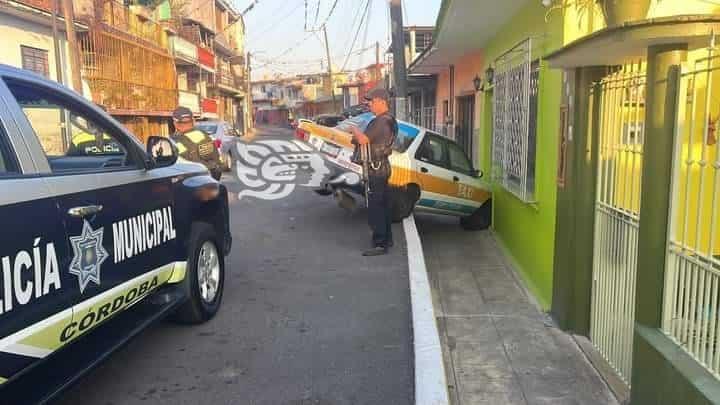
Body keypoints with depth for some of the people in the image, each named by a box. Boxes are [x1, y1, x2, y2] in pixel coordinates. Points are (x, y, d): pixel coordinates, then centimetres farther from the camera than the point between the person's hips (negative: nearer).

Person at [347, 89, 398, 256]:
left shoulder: (381, 121, -19)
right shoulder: (389, 120, 15)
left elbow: (364, 140, -26)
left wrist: (354, 129, -7)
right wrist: (357, 137, 10)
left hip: (376, 168, -11)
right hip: (383, 167, 11)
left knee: (374, 208, -7)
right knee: (383, 205, 16)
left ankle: (380, 244, -4)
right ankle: (387, 239, 26)